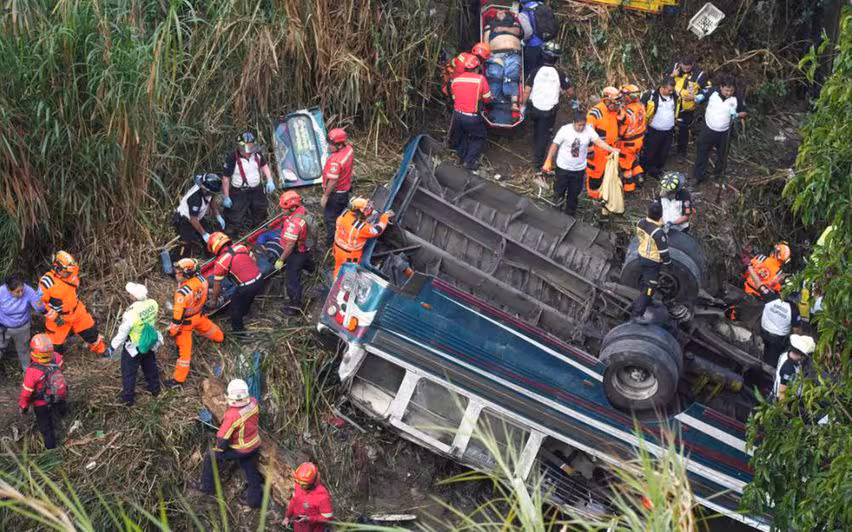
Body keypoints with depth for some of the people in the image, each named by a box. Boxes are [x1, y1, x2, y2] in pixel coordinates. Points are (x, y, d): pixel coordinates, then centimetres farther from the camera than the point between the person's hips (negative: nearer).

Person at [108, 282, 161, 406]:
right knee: (150, 367, 30)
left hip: (134, 348, -5)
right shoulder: (153, 304, -24)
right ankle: (154, 389, 50)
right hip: (150, 343, 5)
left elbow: (122, 333, -24)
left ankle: (128, 399, 33)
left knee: (129, 373, 18)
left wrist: (112, 347, -7)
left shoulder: (131, 313, -38)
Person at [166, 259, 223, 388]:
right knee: (207, 326, 38)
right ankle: (219, 337, 69)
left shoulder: (183, 292, -41)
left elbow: (178, 314, -30)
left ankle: (178, 378, 17)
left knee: (184, 348, 5)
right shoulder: (201, 279, -21)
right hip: (199, 314, 6)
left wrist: (172, 330, -15)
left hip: (186, 321, -6)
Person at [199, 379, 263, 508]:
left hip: (239, 450, -5)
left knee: (211, 457, 15)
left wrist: (218, 449, -4)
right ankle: (255, 499, 33)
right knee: (251, 471, 22)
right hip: (255, 445, 5)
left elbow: (223, 438, -24)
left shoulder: (232, 416, -34)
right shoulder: (253, 403, -17)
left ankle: (208, 487, 27)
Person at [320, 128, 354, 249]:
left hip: (335, 193, -9)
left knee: (330, 219, 8)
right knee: (342, 215, 26)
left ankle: (330, 245, 21)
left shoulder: (335, 161, -37)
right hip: (346, 189, 9)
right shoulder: (349, 149, -9)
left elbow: (333, 181, -30)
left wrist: (325, 196, -19)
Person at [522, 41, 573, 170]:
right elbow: (570, 92, -4)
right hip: (550, 110, -1)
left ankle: (535, 154, 42)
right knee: (544, 135, 9)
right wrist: (563, 91, 18)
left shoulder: (535, 71, -10)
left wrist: (522, 105, 3)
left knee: (536, 133, 26)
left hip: (535, 109, 1)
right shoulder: (559, 73, -11)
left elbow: (527, 91, -9)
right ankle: (537, 161, 10)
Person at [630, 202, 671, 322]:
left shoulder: (640, 223, -11)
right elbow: (663, 250, -23)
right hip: (653, 261, -8)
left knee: (646, 282, 30)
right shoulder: (658, 232, -32)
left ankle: (646, 300, 53)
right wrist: (667, 262, -6)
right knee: (649, 287, 3)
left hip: (642, 256, 8)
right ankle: (636, 313, 5)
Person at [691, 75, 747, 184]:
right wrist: (697, 98, -23)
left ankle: (719, 177, 42)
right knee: (702, 154, 11)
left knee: (722, 156, 19)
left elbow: (744, 113, -5)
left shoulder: (737, 98, -17)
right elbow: (702, 96, 1)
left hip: (724, 132, 0)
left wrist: (736, 114, -26)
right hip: (708, 129, 0)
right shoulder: (713, 92, -17)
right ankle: (697, 177, 28)